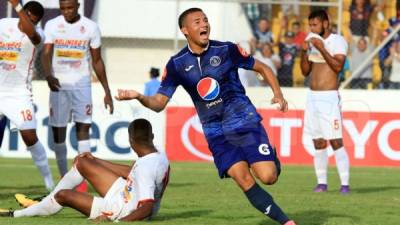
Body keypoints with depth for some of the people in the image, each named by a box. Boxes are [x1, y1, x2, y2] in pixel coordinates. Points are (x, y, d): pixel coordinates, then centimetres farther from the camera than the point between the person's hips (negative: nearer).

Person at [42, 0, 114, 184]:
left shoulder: (90, 27, 0)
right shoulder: (52, 26, 0)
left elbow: (97, 61, 6)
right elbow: (46, 54, -11)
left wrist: (107, 91, 5)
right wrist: (48, 75, -32)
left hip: (81, 84, -1)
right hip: (59, 84, 1)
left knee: (83, 128, -11)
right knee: (58, 132, 3)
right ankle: (64, 178, 15)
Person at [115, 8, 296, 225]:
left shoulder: (226, 50, -4)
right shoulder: (177, 64, 0)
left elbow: (262, 68, 8)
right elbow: (159, 102, 0)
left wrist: (278, 94, -7)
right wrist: (139, 97, -21)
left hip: (245, 121, -1)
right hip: (216, 134, 1)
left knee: (268, 177, -16)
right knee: (244, 180, -16)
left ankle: (272, 159, 21)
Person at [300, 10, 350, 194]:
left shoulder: (338, 41, -5)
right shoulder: (312, 41, 14)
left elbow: (338, 66, -18)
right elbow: (305, 71, 14)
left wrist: (322, 49, -22)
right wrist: (304, 52, -2)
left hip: (329, 97, -6)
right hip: (312, 96, 7)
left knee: (336, 141, -11)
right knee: (318, 143, 6)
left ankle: (345, 183, -11)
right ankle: (322, 182, 9)